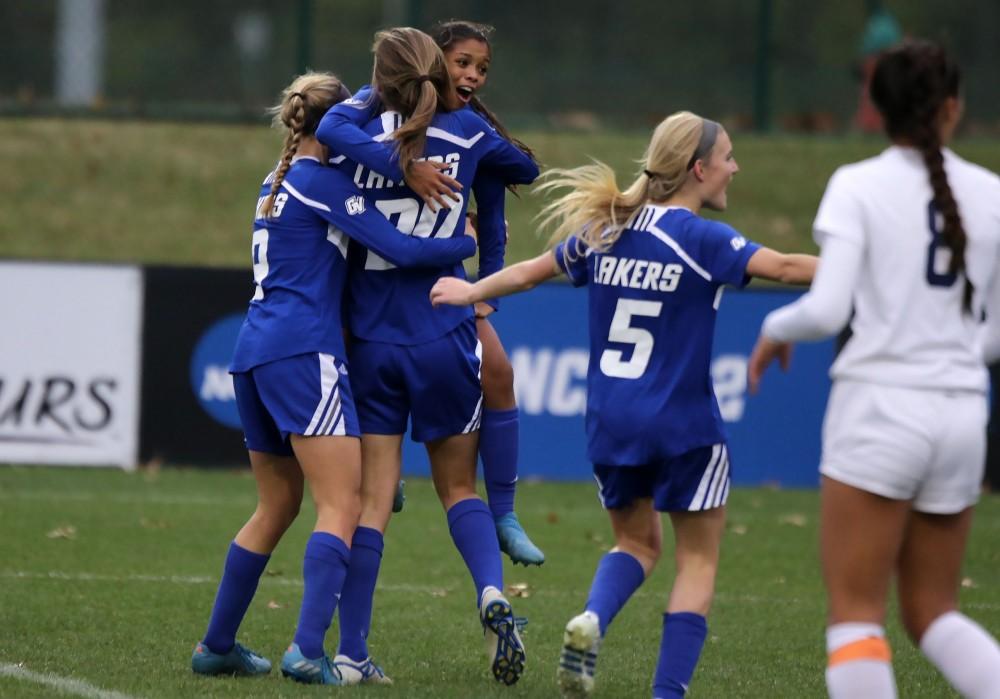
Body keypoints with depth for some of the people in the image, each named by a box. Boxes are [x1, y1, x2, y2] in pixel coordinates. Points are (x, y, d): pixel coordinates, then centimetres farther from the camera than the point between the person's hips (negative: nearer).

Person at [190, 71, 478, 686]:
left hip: (254, 353, 9)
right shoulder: (325, 181, -5)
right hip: (304, 352, -9)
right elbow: (399, 248, -11)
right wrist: (469, 244, 4)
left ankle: (217, 646, 24)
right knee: (342, 507, -13)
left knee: (276, 507, 20)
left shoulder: (276, 183, 20)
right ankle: (308, 649, -26)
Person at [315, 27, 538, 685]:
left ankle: (351, 654, 1)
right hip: (444, 339, 0)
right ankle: (492, 590, -14)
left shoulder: (365, 133, -7)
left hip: (372, 341, 0)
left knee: (373, 499, 4)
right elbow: (526, 168, 16)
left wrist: (372, 97, -2)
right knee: (459, 487, 14)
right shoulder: (467, 132, 0)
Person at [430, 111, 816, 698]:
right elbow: (785, 268, -22)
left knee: (637, 541, 22)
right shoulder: (700, 239, -12)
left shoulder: (605, 232, 6)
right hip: (682, 425, -6)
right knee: (699, 557, 7)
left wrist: (472, 291, 35)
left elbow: (530, 272, 18)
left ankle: (592, 620, -8)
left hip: (611, 423, 6)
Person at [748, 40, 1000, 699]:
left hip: (881, 404, -4)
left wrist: (776, 327, 6)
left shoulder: (859, 186, -5)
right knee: (933, 612, 16)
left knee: (856, 611, 2)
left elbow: (828, 310, -14)